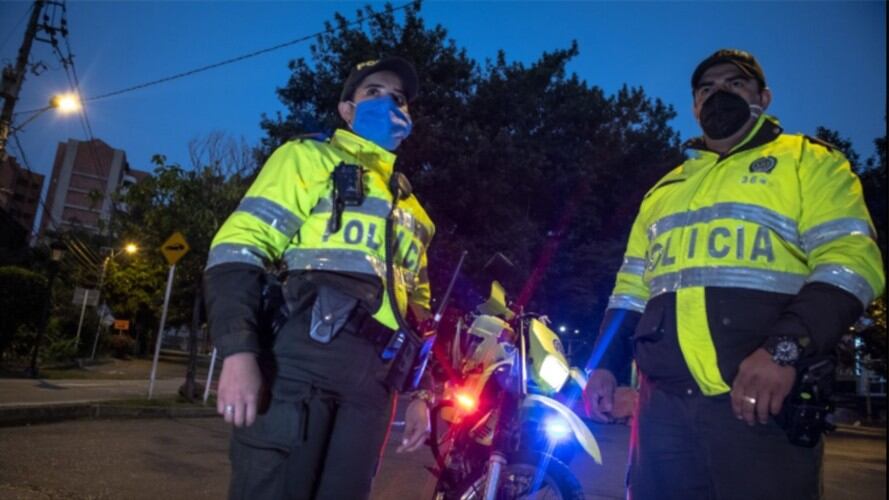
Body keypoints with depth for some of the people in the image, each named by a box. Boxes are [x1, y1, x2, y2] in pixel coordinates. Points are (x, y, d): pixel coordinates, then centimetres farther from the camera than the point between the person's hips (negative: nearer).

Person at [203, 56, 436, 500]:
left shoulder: (410, 206, 28)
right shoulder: (309, 157, 10)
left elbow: (419, 303, 29)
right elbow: (238, 246, -3)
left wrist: (421, 393, 19)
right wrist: (239, 351, -17)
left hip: (374, 377, 6)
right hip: (299, 354, -5)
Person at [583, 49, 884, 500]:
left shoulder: (809, 161, 10)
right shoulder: (664, 189, 24)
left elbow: (850, 259, -5)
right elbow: (632, 286, 23)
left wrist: (786, 349, -20)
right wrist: (605, 364, 10)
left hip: (761, 396, -4)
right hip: (663, 402, 4)